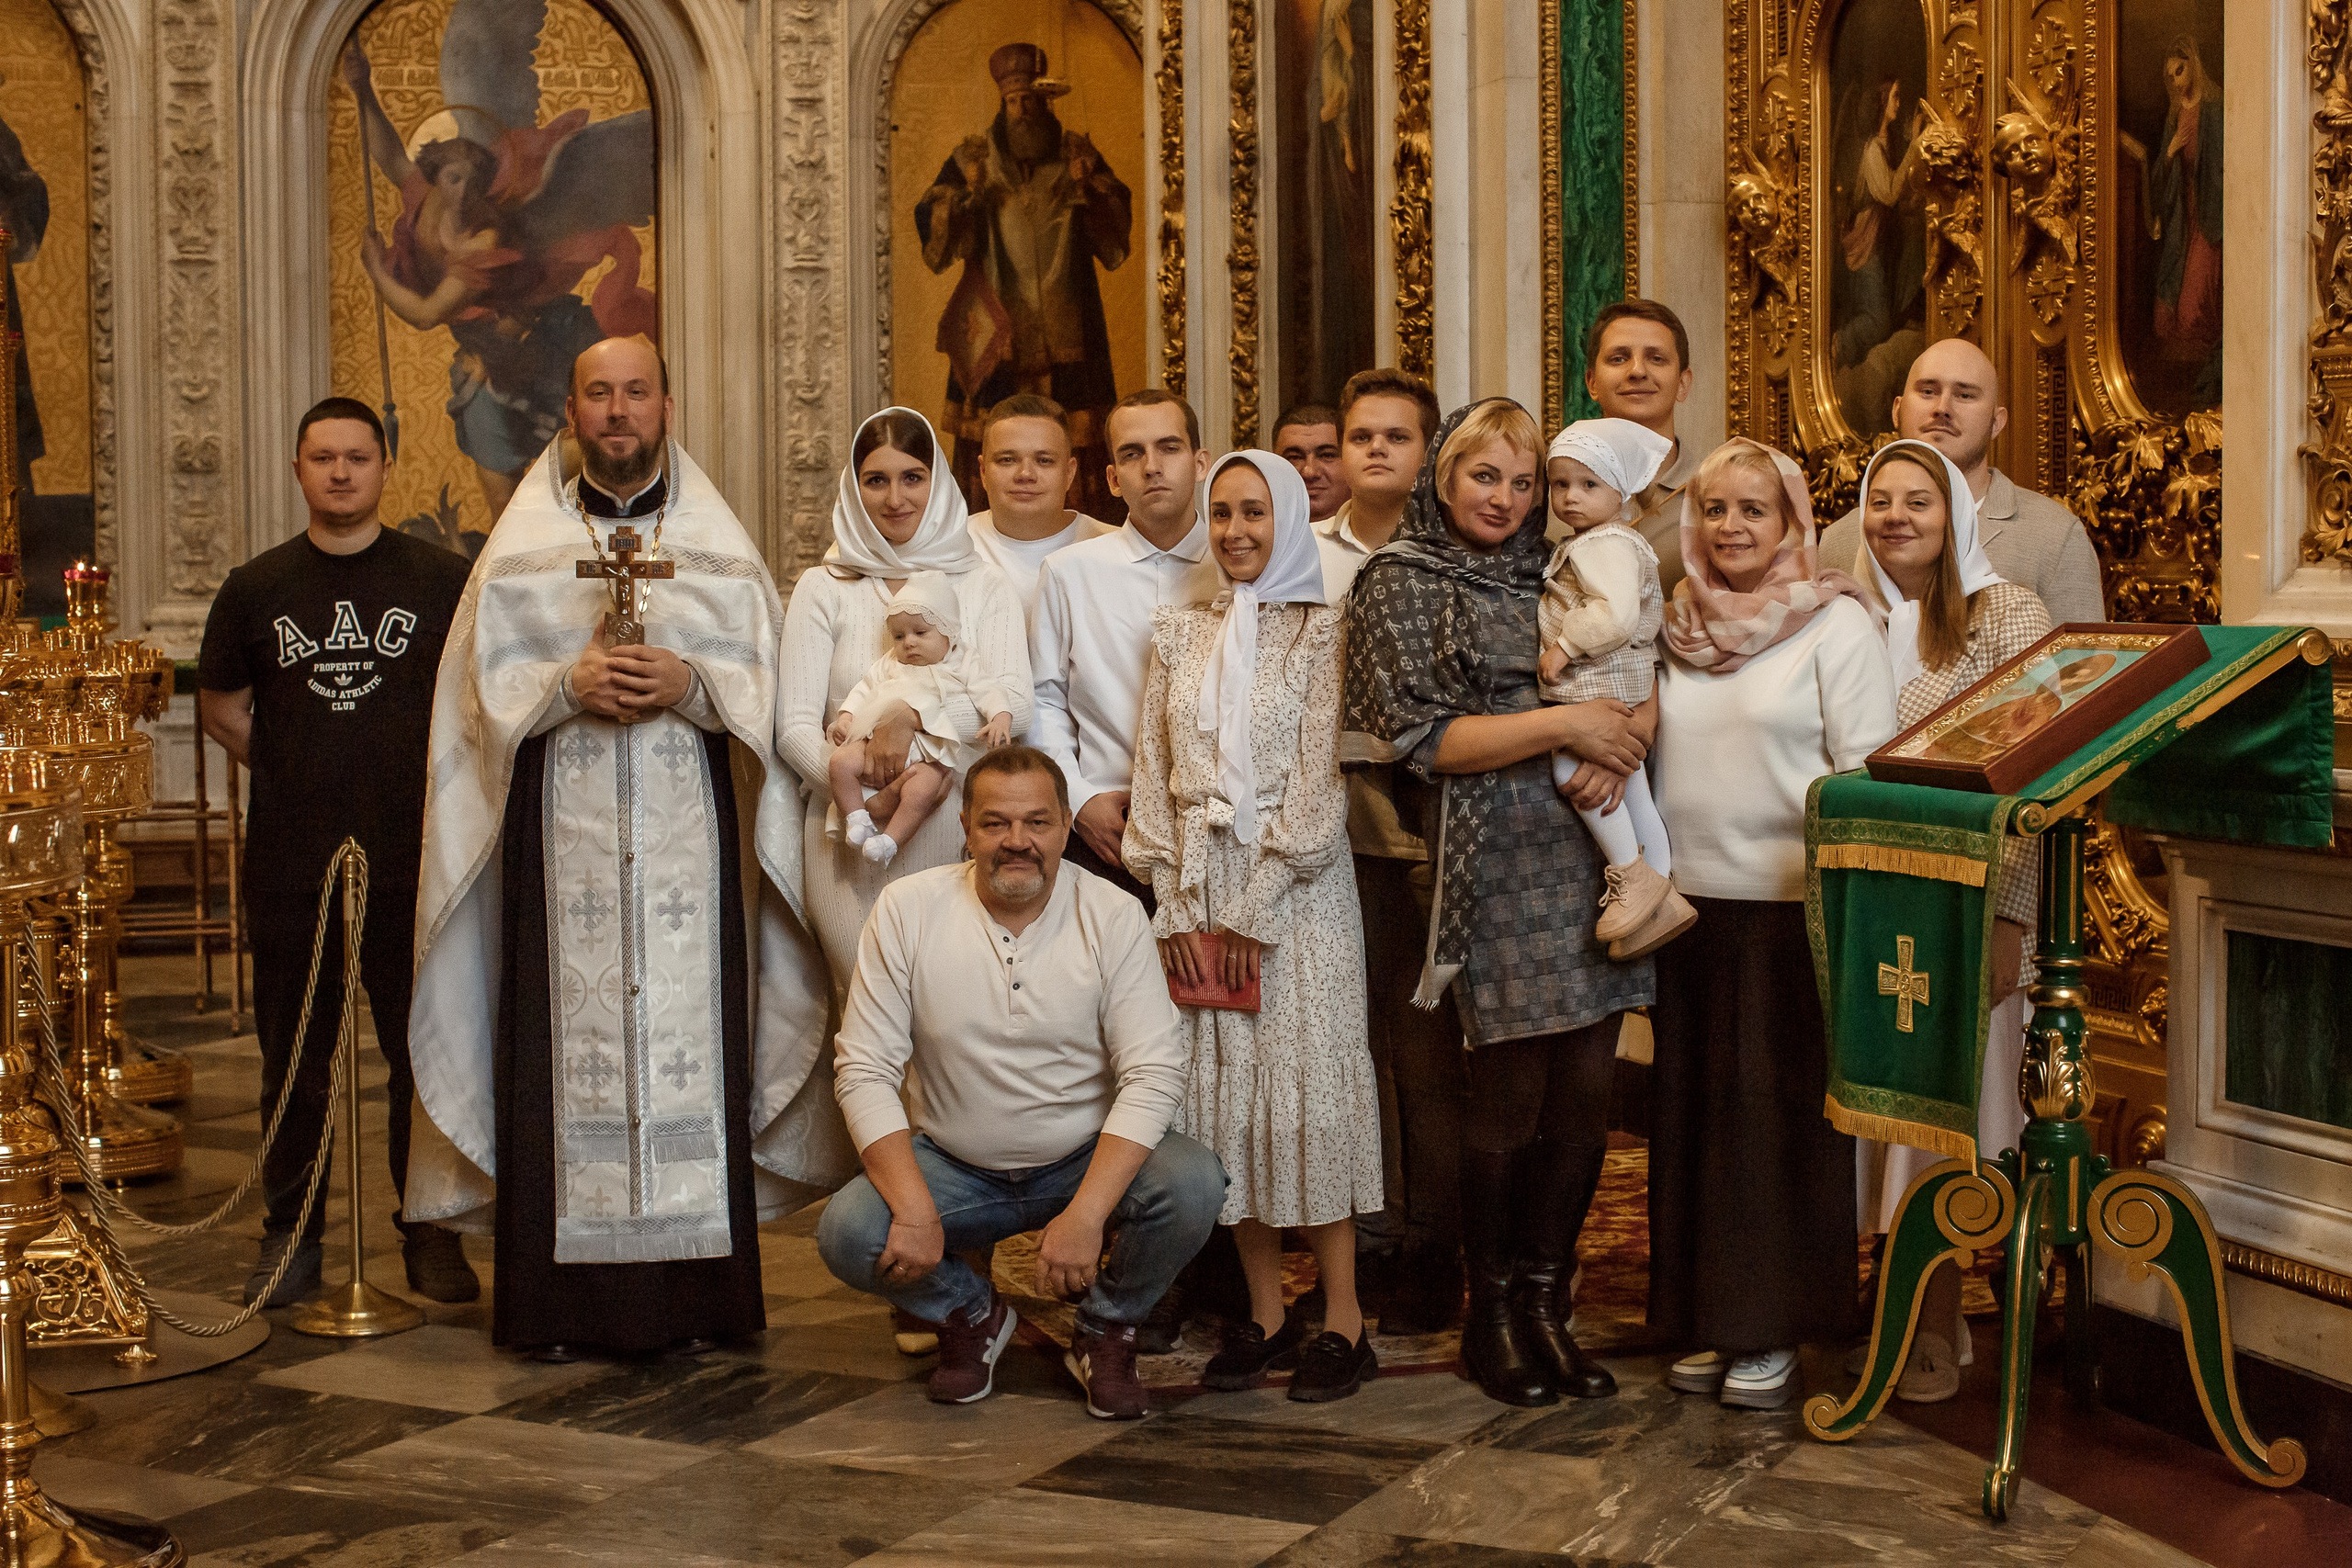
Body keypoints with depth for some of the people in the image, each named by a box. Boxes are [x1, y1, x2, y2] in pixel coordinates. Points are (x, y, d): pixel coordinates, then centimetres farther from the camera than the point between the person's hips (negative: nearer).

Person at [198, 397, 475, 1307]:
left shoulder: (442, 582, 3)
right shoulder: (256, 589, 8)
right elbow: (222, 710, 18)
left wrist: (424, 781, 2)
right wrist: (301, 776, 10)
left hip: (414, 863, -1)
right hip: (289, 866, 2)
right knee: (294, 1059, 7)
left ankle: (432, 1237, 12)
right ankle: (291, 1235, 18)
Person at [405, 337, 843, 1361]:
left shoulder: (719, 545, 12)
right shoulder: (522, 545, 10)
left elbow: (765, 682, 7)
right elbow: (484, 686, 5)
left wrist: (688, 683, -12)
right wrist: (570, 683, -13)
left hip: (686, 830, 1)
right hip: (561, 833, 0)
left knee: (688, 1034, -3)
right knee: (565, 1039, -4)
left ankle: (694, 1295, 3)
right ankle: (559, 1301, 2)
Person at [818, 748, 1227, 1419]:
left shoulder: (1113, 916, -11)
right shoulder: (907, 910, -9)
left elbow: (1153, 1075, -16)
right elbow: (865, 1070, -9)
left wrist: (1086, 1215, -28)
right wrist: (914, 1208, -23)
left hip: (1089, 1160, -1)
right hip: (954, 1167, 1)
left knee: (1193, 1185, -29)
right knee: (847, 1232, -25)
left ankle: (1105, 1329, 3)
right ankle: (973, 1315, 9)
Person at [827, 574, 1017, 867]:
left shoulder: (962, 672, 11)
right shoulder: (889, 666, 24)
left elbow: (990, 696, 3)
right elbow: (864, 690, 23)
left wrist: (1001, 719, -18)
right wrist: (846, 716, 4)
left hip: (929, 754, -4)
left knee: (923, 787, -35)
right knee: (841, 762, -23)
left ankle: (889, 840, -34)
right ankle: (856, 819, -16)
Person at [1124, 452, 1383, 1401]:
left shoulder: (1320, 631, -1)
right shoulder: (1180, 632, 12)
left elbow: (1318, 782, -8)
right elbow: (1153, 770, 9)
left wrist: (1254, 908, -11)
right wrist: (1178, 905, -1)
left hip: (1294, 887, -4)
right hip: (1198, 887, 4)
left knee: (1307, 1084, -5)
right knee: (1222, 1092, 3)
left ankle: (1342, 1319, 2)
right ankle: (1264, 1314, 11)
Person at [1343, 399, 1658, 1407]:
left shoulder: (1557, 574, 17)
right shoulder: (1401, 585, 3)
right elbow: (1423, 738, -6)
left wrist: (1629, 726, -6)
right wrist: (1563, 725, -12)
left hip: (1594, 854, 5)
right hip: (1497, 863, -5)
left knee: (1587, 1087, 3)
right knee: (1513, 1091, -3)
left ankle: (1545, 1304, 16)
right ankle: (1491, 1316, 14)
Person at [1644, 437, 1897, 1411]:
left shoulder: (1837, 625, -4)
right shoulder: (1676, 628, 10)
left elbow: (1867, 776, -8)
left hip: (1790, 908, -5)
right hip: (1690, 904, 5)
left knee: (1778, 1116, 1)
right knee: (1694, 1109, 8)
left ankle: (1772, 1331, 11)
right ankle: (1712, 1323, 19)